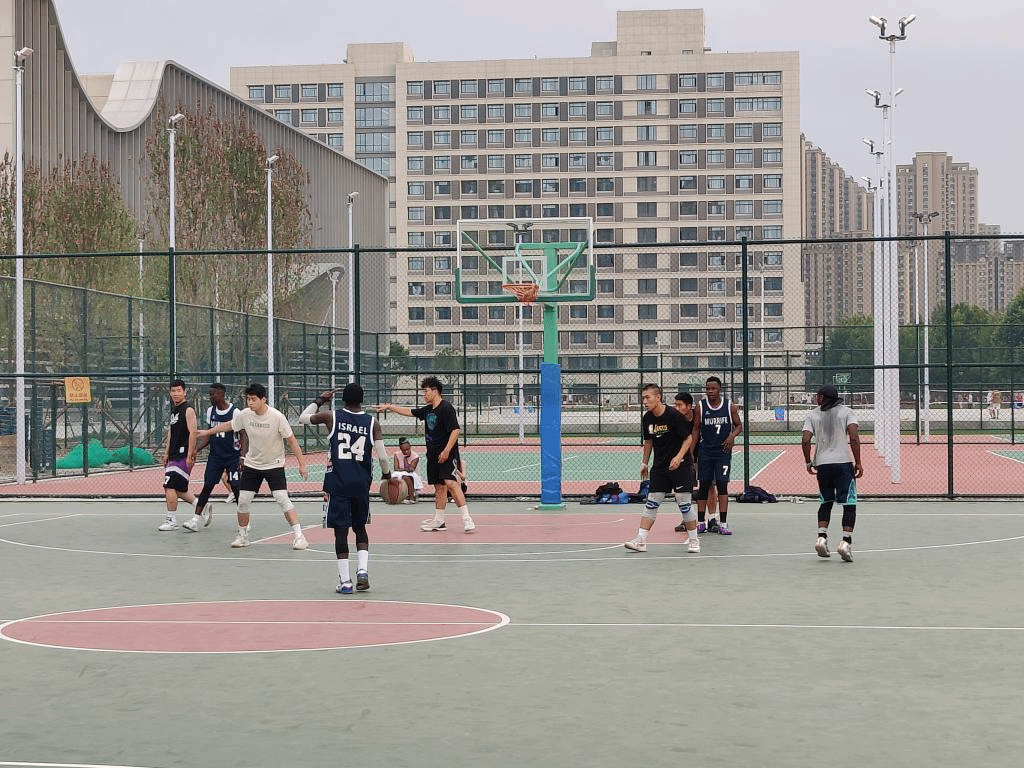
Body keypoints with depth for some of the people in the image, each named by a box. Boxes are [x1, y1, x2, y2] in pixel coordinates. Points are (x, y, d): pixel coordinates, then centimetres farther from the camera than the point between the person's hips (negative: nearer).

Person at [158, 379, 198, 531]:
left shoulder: (188, 409, -10)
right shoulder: (174, 409, 18)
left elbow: (193, 433, -16)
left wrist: (190, 455, -21)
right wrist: (166, 453, 18)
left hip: (183, 455, -9)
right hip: (174, 455, 9)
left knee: (170, 486, -11)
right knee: (179, 489, 12)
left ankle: (171, 521, -4)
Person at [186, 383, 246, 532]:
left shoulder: (234, 412, -11)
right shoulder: (210, 411, 7)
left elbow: (243, 435, -9)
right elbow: (208, 435, 14)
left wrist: (242, 456, -16)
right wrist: (196, 450, 4)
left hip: (233, 457, -5)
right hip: (215, 456, 5)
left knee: (236, 487, -5)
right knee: (207, 486, 0)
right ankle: (195, 520, 0)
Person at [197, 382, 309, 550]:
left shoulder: (277, 416, -19)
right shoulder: (245, 414, -7)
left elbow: (291, 440, -13)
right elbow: (228, 425, 13)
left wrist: (302, 464, -17)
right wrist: (207, 432, 22)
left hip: (274, 465, -4)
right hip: (251, 465, 4)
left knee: (282, 498, -18)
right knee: (243, 500, 1)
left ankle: (298, 536, -14)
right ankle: (242, 536, 21)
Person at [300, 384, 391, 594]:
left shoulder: (331, 417, -2)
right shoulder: (372, 423, -1)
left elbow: (303, 418, 15)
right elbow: (382, 457, -5)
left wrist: (319, 401, 27)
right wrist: (387, 475, 14)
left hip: (337, 483, -1)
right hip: (362, 484, 1)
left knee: (341, 530, 3)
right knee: (360, 527, 19)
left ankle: (345, 581, 2)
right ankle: (362, 570, 2)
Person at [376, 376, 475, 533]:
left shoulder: (446, 408, -12)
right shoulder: (428, 410, 14)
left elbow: (455, 430, -19)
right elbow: (409, 412, 27)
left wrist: (447, 450, -23)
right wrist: (389, 407, 27)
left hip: (448, 455, -9)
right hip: (433, 455, 9)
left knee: (451, 484, -20)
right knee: (439, 487, 12)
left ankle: (467, 519, -23)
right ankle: (438, 521, 19)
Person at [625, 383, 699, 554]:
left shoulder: (674, 415, -15)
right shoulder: (647, 418, 3)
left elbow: (688, 438, -11)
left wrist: (679, 457, -22)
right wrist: (645, 463, 19)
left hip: (680, 465, -5)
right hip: (659, 466, 5)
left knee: (683, 502, -4)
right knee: (651, 502, 1)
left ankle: (694, 540, 9)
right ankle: (641, 541, 1)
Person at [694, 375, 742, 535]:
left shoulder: (730, 406, 0)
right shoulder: (701, 406, 0)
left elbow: (738, 425, 9)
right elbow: (696, 429, 4)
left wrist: (732, 436, -12)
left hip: (723, 450, -1)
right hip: (705, 450, 1)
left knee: (722, 485, -4)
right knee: (703, 485, 2)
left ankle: (723, 523, -2)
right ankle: (700, 522, 10)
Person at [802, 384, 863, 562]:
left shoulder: (811, 415, 8)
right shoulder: (847, 412, 5)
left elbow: (805, 441, -2)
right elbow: (854, 437, -7)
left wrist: (808, 462, 10)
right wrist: (858, 462, -4)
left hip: (821, 464, 3)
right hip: (843, 462, -3)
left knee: (826, 503, 18)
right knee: (849, 503, 0)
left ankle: (822, 537, 5)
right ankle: (846, 541, -11)